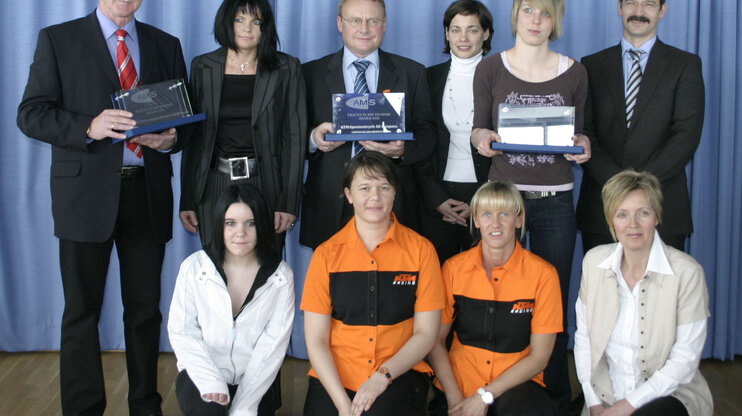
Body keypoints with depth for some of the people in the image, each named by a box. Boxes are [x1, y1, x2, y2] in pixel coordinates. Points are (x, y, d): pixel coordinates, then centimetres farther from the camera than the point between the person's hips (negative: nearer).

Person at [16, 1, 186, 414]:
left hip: (147, 193, 3)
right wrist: (90, 127, -20)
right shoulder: (57, 39, 3)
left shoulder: (166, 46, 12)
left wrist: (170, 138, -10)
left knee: (145, 308, 10)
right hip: (87, 192, -2)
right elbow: (31, 114, -4)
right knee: (82, 311, 4)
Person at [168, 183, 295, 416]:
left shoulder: (280, 275, -2)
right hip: (203, 374, -1)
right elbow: (182, 332, -4)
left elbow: (274, 344, -7)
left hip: (253, 381, 1)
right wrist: (211, 381, -20)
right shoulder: (194, 267, -2)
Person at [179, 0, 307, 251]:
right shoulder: (202, 67, 8)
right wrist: (186, 200, 4)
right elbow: (192, 135, 8)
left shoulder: (287, 69, 2)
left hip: (265, 184, -1)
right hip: (215, 185, 2)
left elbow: (295, 137, -1)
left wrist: (289, 202, -8)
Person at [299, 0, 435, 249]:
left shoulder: (412, 73, 10)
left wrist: (403, 150, -15)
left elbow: (427, 135, 6)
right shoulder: (312, 74, 9)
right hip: (330, 206, 0)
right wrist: (313, 139, -15)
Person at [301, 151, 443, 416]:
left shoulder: (420, 250, 2)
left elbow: (425, 333, 2)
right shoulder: (326, 255, 3)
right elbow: (315, 339, 0)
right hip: (334, 378, 1)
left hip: (398, 377, -1)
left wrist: (383, 376, -12)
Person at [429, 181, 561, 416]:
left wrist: (485, 396, -11)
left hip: (516, 385, -1)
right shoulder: (453, 269, 2)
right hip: (459, 385, 2)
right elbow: (436, 340, 3)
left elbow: (539, 357, -4)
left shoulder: (542, 274, -4)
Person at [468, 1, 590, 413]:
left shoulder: (574, 73, 6)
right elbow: (479, 129, 7)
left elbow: (577, 134, 13)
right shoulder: (490, 69, 2)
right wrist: (481, 137, -15)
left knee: (554, 302, 4)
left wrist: (582, 146, -9)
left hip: (555, 200, 1)